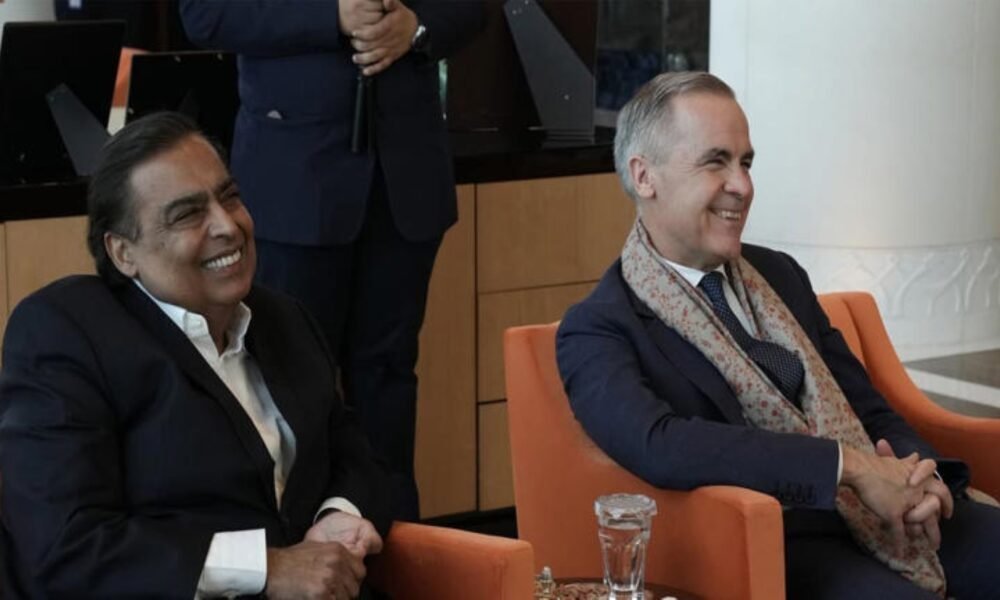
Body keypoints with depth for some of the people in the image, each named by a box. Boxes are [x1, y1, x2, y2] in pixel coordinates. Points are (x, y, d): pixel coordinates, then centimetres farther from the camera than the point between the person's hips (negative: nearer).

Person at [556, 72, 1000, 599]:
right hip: (779, 542, -7)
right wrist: (852, 465, -22)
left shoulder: (779, 275, 17)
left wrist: (917, 476, -5)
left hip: (889, 514, 7)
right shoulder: (598, 331, -3)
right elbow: (659, 446, -22)